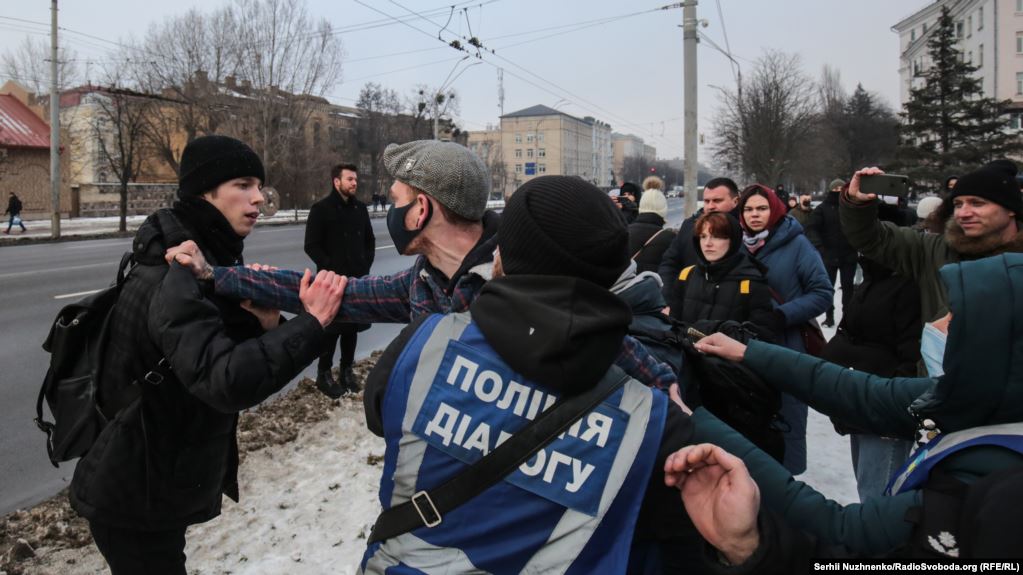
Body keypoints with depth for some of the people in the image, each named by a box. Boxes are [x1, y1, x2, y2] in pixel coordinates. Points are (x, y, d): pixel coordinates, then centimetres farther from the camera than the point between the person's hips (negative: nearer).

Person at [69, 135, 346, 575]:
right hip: (134, 500, -9)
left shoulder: (211, 263, 4)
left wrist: (267, 325, -19)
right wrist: (311, 323, -37)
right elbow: (227, 382, -40)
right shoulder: (174, 279, -26)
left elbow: (241, 358, 1)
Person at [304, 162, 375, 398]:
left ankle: (346, 370, 24)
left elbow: (370, 240, 17)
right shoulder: (321, 209, -6)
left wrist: (366, 266, 3)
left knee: (352, 326, 11)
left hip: (357, 279, 5)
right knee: (331, 328, -1)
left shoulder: (360, 208, 10)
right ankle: (324, 375, 11)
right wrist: (333, 270, -14)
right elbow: (312, 246, -8)